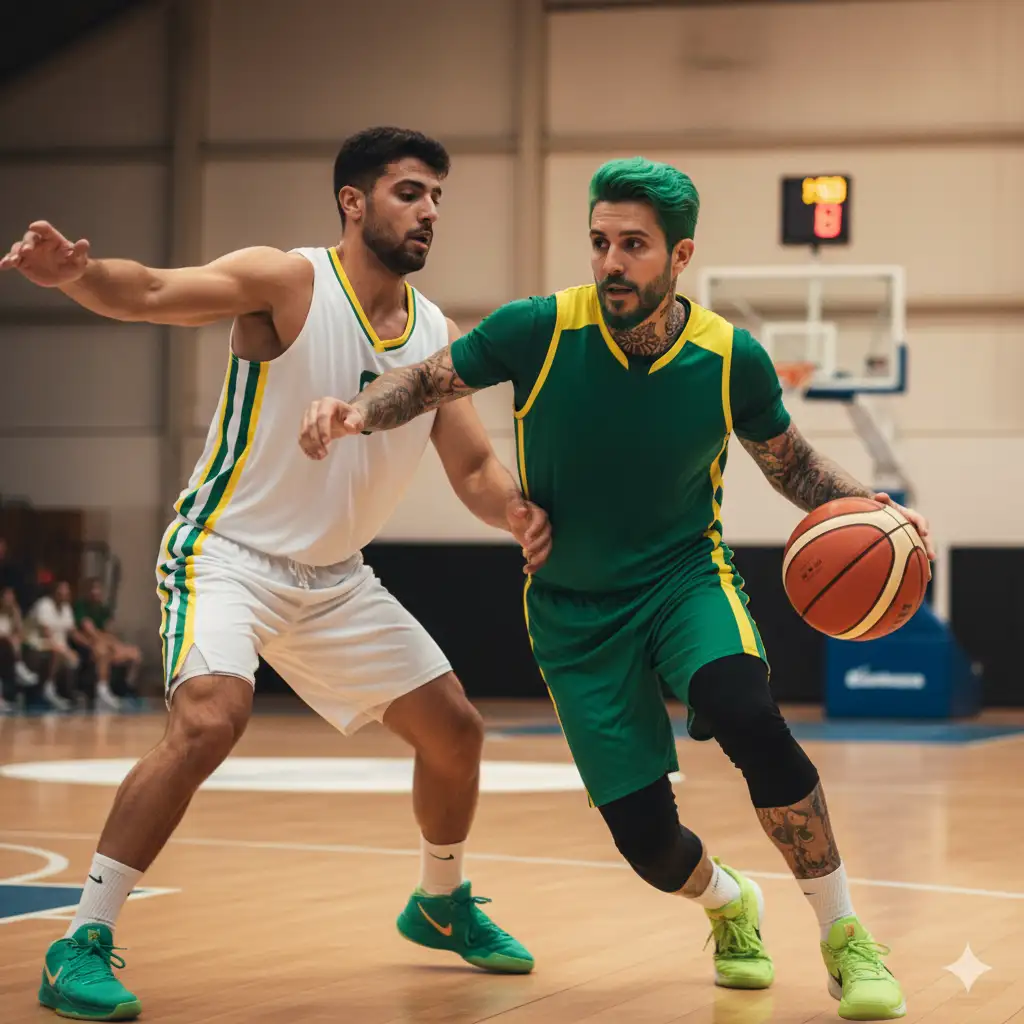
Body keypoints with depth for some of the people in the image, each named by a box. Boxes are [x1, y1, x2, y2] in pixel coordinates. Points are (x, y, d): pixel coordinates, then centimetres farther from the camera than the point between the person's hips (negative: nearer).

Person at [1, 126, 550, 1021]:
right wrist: (78, 272, -53)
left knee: (455, 730, 11)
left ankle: (440, 904, 39)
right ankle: (84, 946, -21)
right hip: (229, 552, -7)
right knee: (210, 719, -30)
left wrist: (516, 511, -19)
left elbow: (474, 468, 5)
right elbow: (151, 292, -30)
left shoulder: (441, 337, 2)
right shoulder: (287, 284, -15)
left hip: (336, 577, 7)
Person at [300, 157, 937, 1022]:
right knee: (645, 837, -4)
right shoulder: (541, 331, -16)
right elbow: (429, 381, -1)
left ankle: (846, 938, -16)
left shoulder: (731, 359, -12)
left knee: (746, 715, -33)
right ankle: (730, 903, 35)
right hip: (575, 608, 1)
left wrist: (870, 509, -14)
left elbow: (793, 466, 5)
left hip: (686, 575, -1)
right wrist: (357, 413, -22)